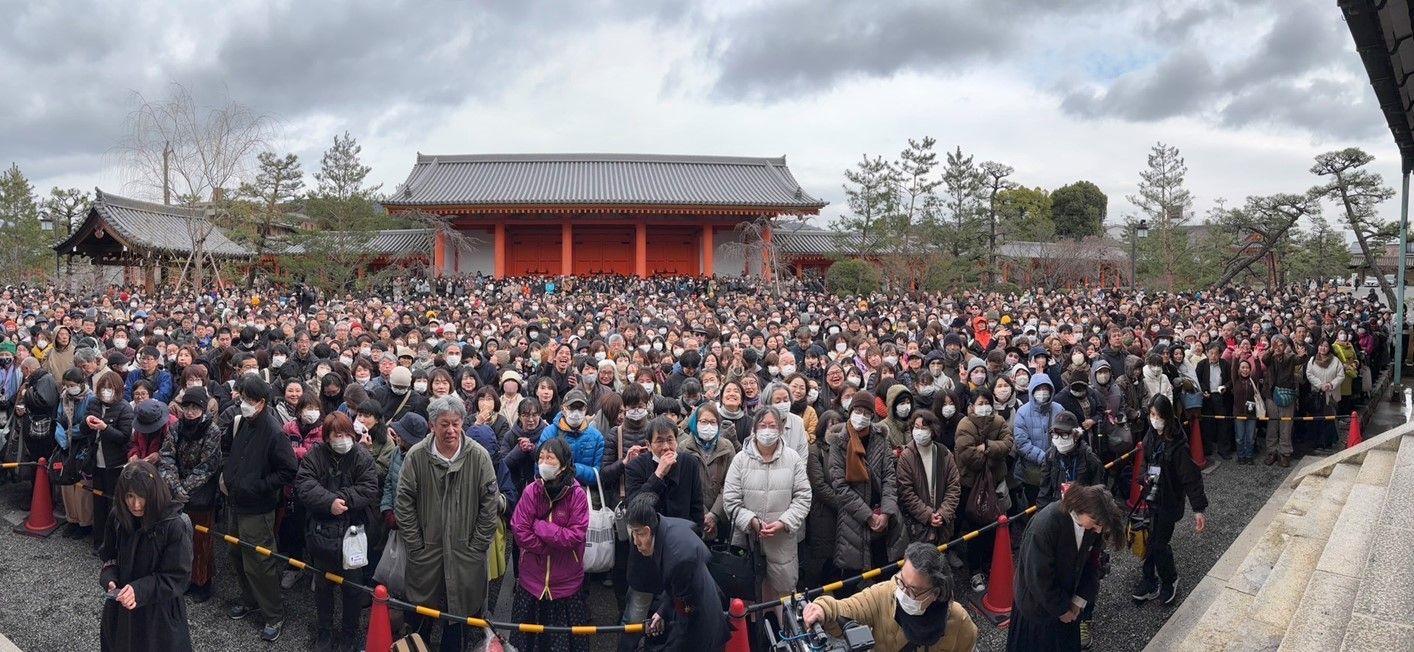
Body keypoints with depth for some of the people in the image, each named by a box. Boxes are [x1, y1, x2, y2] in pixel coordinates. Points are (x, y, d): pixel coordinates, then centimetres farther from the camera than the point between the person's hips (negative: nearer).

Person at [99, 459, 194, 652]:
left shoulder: (176, 526, -23)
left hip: (160, 611, -5)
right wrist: (109, 580, -11)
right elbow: (110, 556, 8)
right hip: (120, 607, 5)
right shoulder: (117, 517, -7)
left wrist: (140, 590, -28)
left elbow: (178, 576, -19)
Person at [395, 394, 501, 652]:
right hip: (426, 552, 0)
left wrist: (477, 546, -5)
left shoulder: (478, 456, -9)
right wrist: (416, 546, -5)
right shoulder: (416, 456, -9)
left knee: (460, 610, 11)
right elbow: (404, 504, -3)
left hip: (466, 554, 0)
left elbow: (490, 505, -4)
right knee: (422, 612, 14)